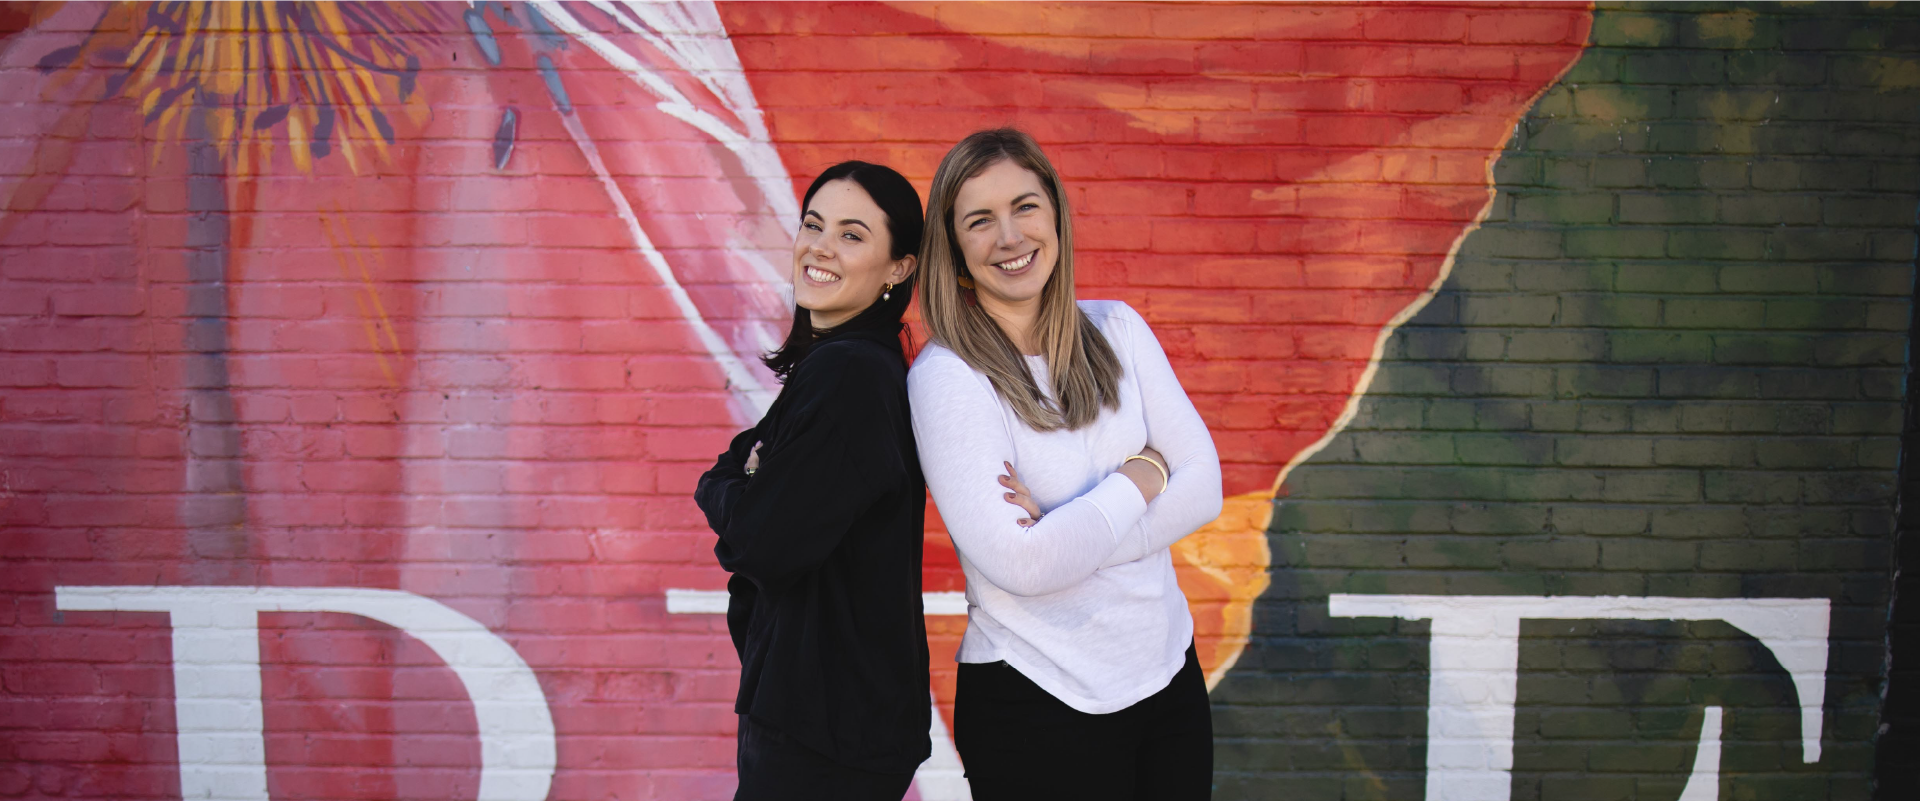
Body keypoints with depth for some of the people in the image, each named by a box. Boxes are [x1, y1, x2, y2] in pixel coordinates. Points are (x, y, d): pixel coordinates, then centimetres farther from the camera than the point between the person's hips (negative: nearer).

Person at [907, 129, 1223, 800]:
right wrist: (1140, 476, -11)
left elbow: (1203, 486, -4)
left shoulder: (1116, 328, 1)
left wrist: (1067, 536, -17)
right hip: (1036, 701, -5)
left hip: (1169, 671, 5)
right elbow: (1022, 564, -22)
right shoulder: (944, 376, -15)